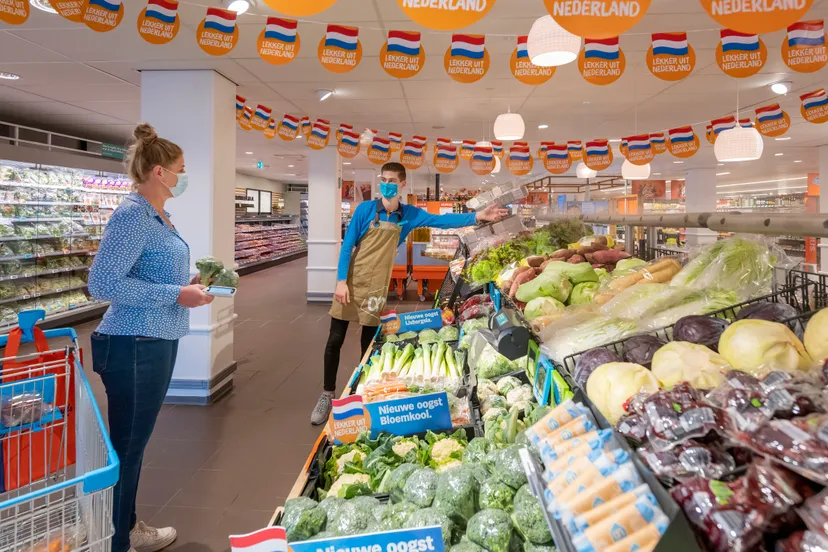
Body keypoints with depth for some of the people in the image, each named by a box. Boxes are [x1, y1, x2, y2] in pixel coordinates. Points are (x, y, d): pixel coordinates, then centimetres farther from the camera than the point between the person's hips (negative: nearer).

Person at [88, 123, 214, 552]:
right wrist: (176, 295, -21)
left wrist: (189, 284, 7)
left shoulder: (158, 216, 11)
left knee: (135, 444, 21)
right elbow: (102, 283, -23)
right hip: (134, 347, -10)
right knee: (125, 448, 4)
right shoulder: (132, 215, -17)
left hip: (157, 343, 10)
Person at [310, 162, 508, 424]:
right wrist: (341, 281, -13)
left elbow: (440, 220, -10)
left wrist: (476, 217, -23)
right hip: (351, 282, -1)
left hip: (376, 287, 2)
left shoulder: (409, 215, -1)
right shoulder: (366, 209, -7)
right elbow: (347, 244, -6)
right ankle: (327, 394, 18)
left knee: (369, 344, 10)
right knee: (335, 340, 3)